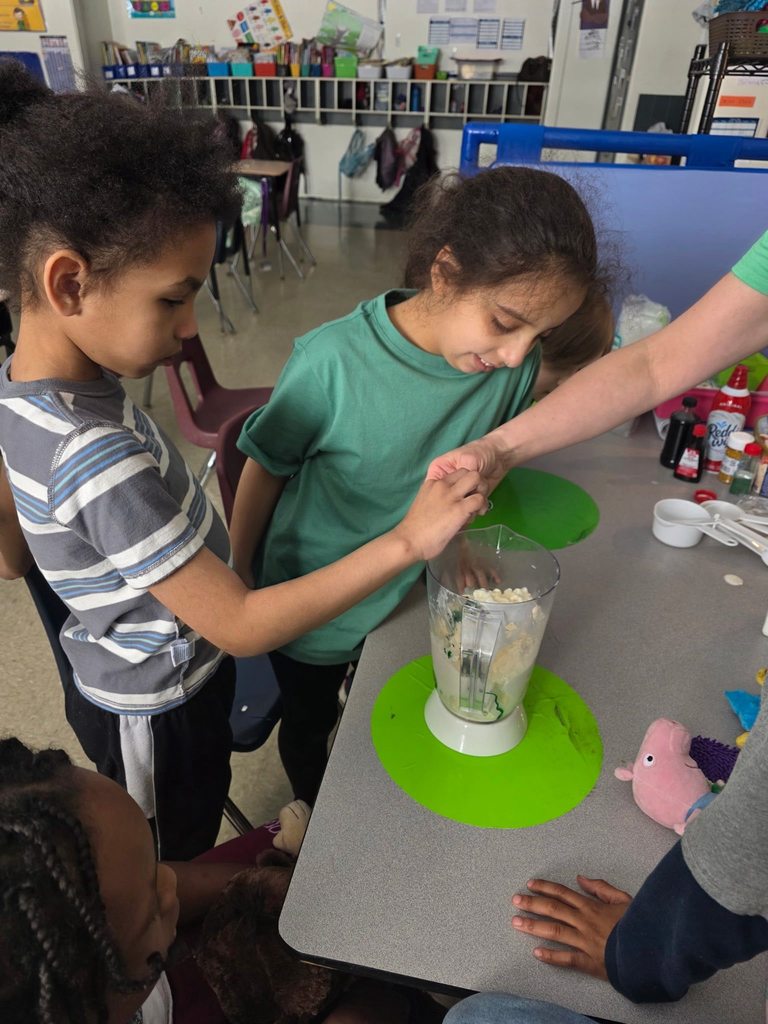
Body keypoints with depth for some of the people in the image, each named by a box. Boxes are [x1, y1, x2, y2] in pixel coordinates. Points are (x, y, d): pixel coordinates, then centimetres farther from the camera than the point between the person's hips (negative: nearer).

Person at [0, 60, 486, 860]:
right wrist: (406, 542, -37)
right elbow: (242, 626, -34)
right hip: (157, 712, -7)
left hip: (114, 674, 8)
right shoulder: (102, 462, -39)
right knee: (178, 864, 25)